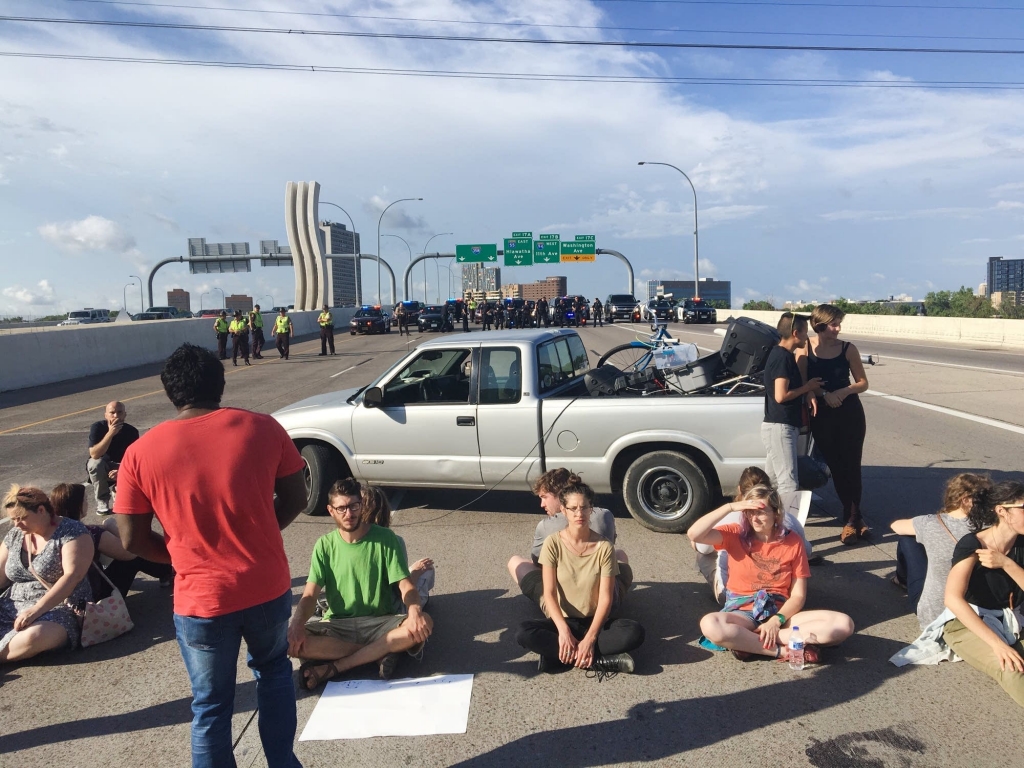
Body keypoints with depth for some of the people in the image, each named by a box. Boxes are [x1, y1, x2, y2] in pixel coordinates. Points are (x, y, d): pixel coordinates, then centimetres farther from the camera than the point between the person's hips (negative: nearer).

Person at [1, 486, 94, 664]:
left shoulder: (72, 532, -8)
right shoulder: (14, 535, 13)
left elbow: (72, 576, -18)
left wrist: (36, 610, -25)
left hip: (57, 608, -6)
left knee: (34, 637, -36)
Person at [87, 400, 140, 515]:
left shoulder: (132, 431, -15)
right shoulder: (97, 427, -19)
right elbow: (94, 455, -32)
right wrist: (110, 433, -39)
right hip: (101, 469, 0)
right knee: (95, 463, -35)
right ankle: (102, 501, -15)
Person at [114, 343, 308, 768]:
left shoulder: (141, 453, -8)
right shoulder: (262, 427, -8)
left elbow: (132, 540, -4)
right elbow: (295, 499, 0)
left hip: (201, 600, -1)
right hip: (268, 587, 2)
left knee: (211, 706, 18)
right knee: (273, 672, 29)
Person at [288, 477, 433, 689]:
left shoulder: (385, 538, -3)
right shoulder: (325, 545, 2)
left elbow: (405, 584, -8)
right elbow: (310, 595, -4)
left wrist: (415, 610, -30)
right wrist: (297, 624, -26)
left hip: (379, 624, -1)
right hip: (337, 626, 1)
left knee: (424, 624, -31)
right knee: (288, 639, -28)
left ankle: (334, 667, -24)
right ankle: (380, 651, -20)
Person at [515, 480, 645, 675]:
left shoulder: (604, 547, -9)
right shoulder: (553, 544, -9)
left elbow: (606, 598, -12)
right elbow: (549, 594, -11)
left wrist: (590, 638, -24)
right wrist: (564, 630, -26)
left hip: (595, 622, 0)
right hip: (563, 621, 0)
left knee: (635, 632, -29)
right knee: (524, 633, -29)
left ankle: (557, 654, -23)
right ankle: (601, 660, -25)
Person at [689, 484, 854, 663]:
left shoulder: (792, 541, 1)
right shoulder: (736, 535, 0)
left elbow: (798, 596, 0)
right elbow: (694, 535, -18)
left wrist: (776, 621, -18)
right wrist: (729, 507, -19)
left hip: (781, 613, 3)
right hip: (742, 613, -3)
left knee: (843, 624, -22)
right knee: (709, 624, -36)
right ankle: (783, 651, -25)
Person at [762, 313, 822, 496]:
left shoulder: (781, 354, 14)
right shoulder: (783, 357, -16)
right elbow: (781, 396, -22)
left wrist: (809, 388, 9)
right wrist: (807, 387, -9)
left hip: (779, 426, 10)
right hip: (780, 427, -10)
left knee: (771, 482, 15)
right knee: (789, 485, -9)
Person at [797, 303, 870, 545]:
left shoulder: (848, 349, -2)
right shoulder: (805, 350, -4)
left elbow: (862, 383, 2)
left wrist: (844, 391, -16)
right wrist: (823, 395, -20)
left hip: (850, 414, 0)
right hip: (822, 416, 0)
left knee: (851, 466, 1)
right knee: (836, 467, 7)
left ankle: (851, 519, 14)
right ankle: (855, 518, 21)